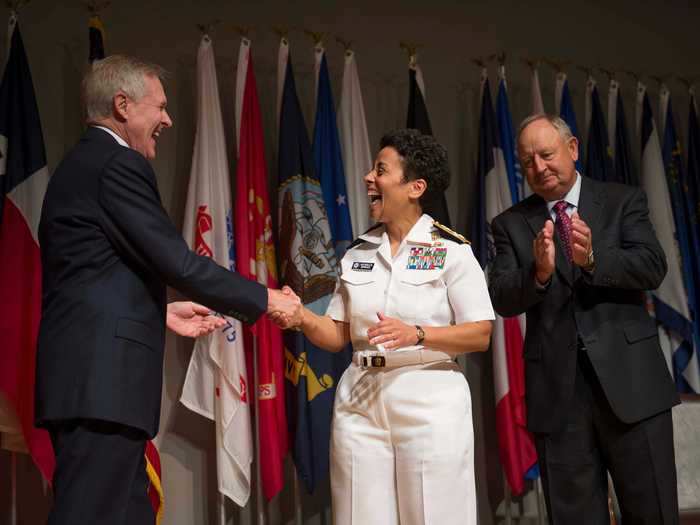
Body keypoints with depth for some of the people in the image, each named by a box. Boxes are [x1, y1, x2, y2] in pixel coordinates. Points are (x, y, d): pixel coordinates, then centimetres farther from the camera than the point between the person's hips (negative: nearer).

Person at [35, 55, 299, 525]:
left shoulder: (80, 164, 20)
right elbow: (179, 263, -16)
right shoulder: (119, 164, -11)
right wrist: (264, 299, -4)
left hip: (86, 376, 10)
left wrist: (158, 311, 21)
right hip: (101, 380, -10)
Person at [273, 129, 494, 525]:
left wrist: (416, 335, -22)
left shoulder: (451, 250, -6)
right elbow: (338, 336, 8)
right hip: (359, 402, 4)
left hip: (428, 401, -4)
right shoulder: (358, 254, 9)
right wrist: (302, 318, -11)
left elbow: (481, 335, -9)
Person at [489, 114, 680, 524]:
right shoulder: (511, 224, 8)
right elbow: (502, 300, -4)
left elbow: (653, 268, -8)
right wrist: (539, 271, -24)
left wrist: (592, 258, -25)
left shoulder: (624, 201, 6)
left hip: (629, 380, 0)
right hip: (557, 389, 1)